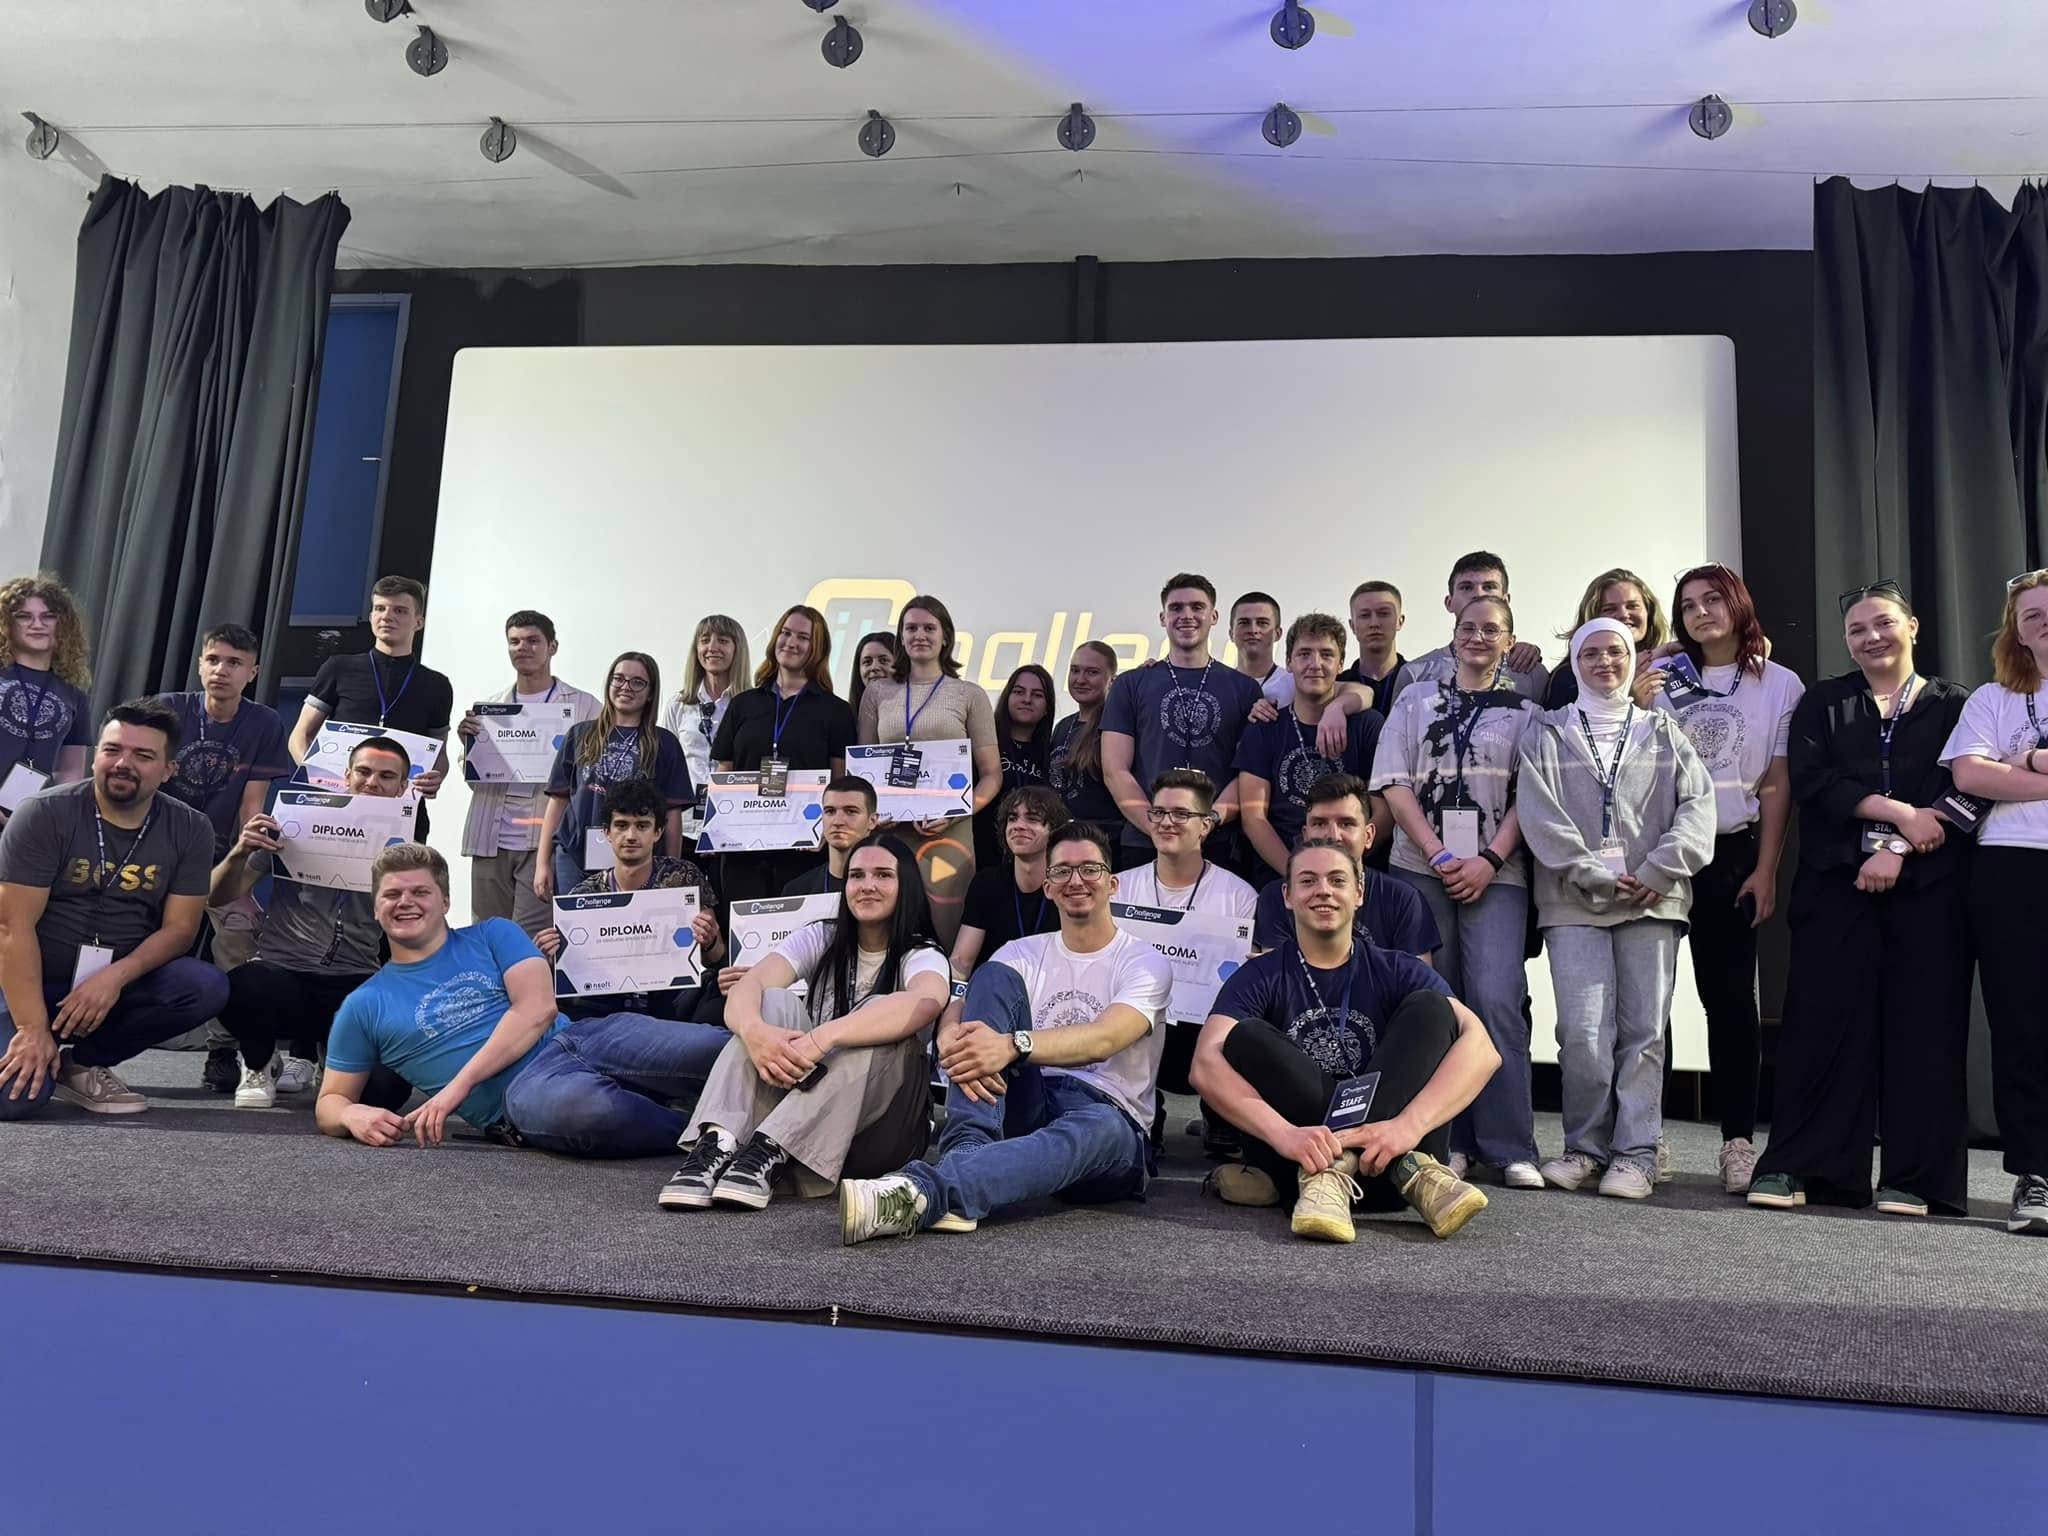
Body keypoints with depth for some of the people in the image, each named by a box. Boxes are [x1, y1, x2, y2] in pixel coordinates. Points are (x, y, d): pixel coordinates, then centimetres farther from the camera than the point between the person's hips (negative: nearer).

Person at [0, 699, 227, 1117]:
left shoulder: (190, 830, -4)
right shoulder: (44, 815, -12)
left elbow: (179, 927, -5)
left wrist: (115, 977, -24)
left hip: (122, 981, 3)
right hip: (34, 981, -3)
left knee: (207, 987, -26)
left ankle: (78, 1063, -5)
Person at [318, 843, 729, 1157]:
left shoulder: (492, 935, 18)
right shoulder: (364, 1005, 20)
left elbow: (538, 1008, 2)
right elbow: (328, 1102, 23)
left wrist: (458, 1085, -9)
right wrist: (354, 1115, -5)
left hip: (580, 1038, 2)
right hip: (519, 1092, -1)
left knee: (717, 1048, -29)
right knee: (581, 1105, -42)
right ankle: (693, 1129, -16)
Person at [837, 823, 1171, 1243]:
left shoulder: (1144, 963, 1)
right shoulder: (1022, 955, 14)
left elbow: (1104, 1039, -21)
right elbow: (951, 1021, -4)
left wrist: (1013, 1046, -39)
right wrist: (956, 1043, -32)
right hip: (1026, 1105, 3)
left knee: (1098, 1128, -41)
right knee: (993, 976, -15)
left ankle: (922, 1192, -61)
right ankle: (966, 1156, -35)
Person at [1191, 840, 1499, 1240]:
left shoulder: (1398, 973, 8)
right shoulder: (1260, 978, 5)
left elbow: (1482, 1049, -10)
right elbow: (1206, 1067, -14)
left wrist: (1407, 1125, -29)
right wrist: (1284, 1133, -33)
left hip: (1378, 1159, 1)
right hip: (1296, 1159, 0)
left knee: (1430, 1009, -11)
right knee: (1246, 1038, -20)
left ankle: (1334, 1171, -30)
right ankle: (1408, 1170, -29)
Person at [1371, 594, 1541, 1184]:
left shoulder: (1525, 713, 12)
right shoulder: (1415, 701, 14)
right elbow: (1394, 783, 5)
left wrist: (1489, 860, -10)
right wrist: (1438, 854, -6)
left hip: (1495, 874, -1)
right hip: (1421, 869, 1)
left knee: (1496, 999, -11)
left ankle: (1510, 1147, -5)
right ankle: (1450, 1141, 9)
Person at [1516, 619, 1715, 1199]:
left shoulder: (1663, 732, 17)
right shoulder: (1547, 734, 12)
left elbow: (1697, 805, 5)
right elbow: (1539, 814, -1)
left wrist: (1658, 872, -9)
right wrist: (1596, 878, -10)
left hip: (1653, 900, 2)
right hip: (1574, 901, -1)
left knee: (1644, 1030, 0)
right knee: (1583, 1032, -9)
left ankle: (1635, 1153, 7)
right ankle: (1585, 1146, 7)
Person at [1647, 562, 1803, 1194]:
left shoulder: (1779, 685, 7)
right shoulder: (1663, 680, 9)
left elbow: (1777, 785, 4)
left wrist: (1765, 869, -2)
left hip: (1731, 855, -1)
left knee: (1730, 996, 0)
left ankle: (1739, 1141, 6)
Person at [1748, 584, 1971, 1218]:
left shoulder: (1952, 706, 12)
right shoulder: (1822, 703, 13)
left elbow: (1957, 792, -1)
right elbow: (1810, 780, -2)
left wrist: (1896, 850, -13)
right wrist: (1899, 812, -11)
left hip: (1927, 883, 0)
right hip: (1837, 880, 0)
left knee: (1923, 1020, -2)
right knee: (1824, 1016, -4)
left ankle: (1913, 1177, 5)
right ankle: (1797, 1165, -1)